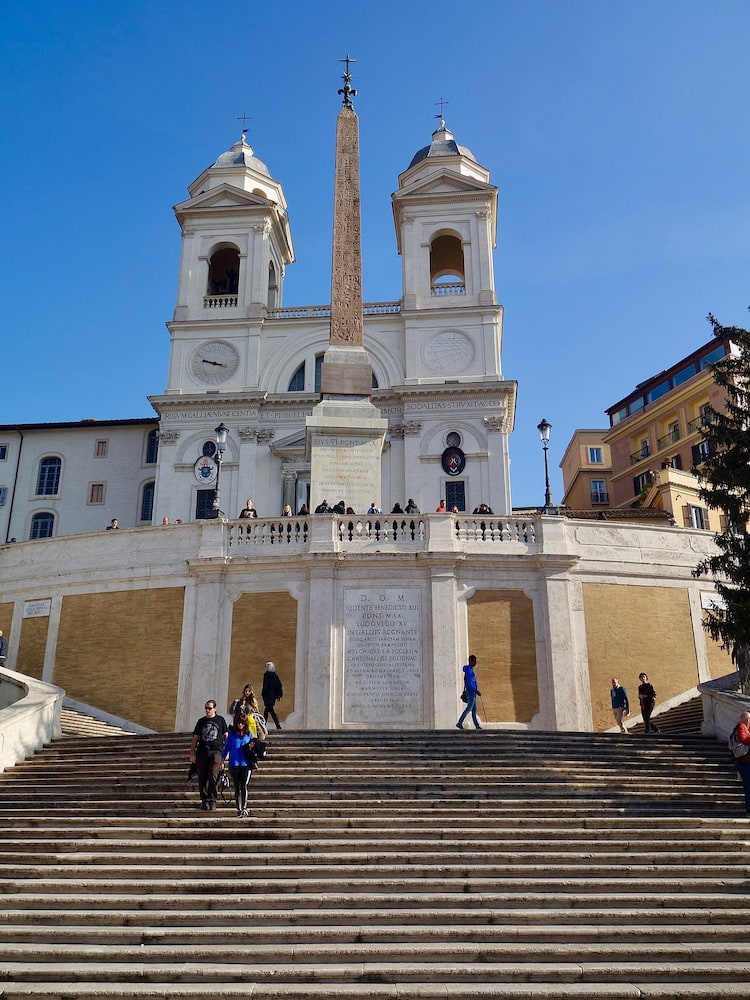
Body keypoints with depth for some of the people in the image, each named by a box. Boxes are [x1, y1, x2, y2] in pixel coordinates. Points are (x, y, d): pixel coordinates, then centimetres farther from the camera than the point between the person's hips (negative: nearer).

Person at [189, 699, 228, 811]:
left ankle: (212, 801, -6)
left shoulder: (220, 720, 10)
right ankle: (204, 800, 10)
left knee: (213, 777, -12)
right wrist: (192, 753, 7)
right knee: (202, 778, 1)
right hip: (202, 752, 3)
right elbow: (195, 738, 15)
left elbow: (225, 736, 13)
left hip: (216, 751, -3)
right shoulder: (201, 721, 15)